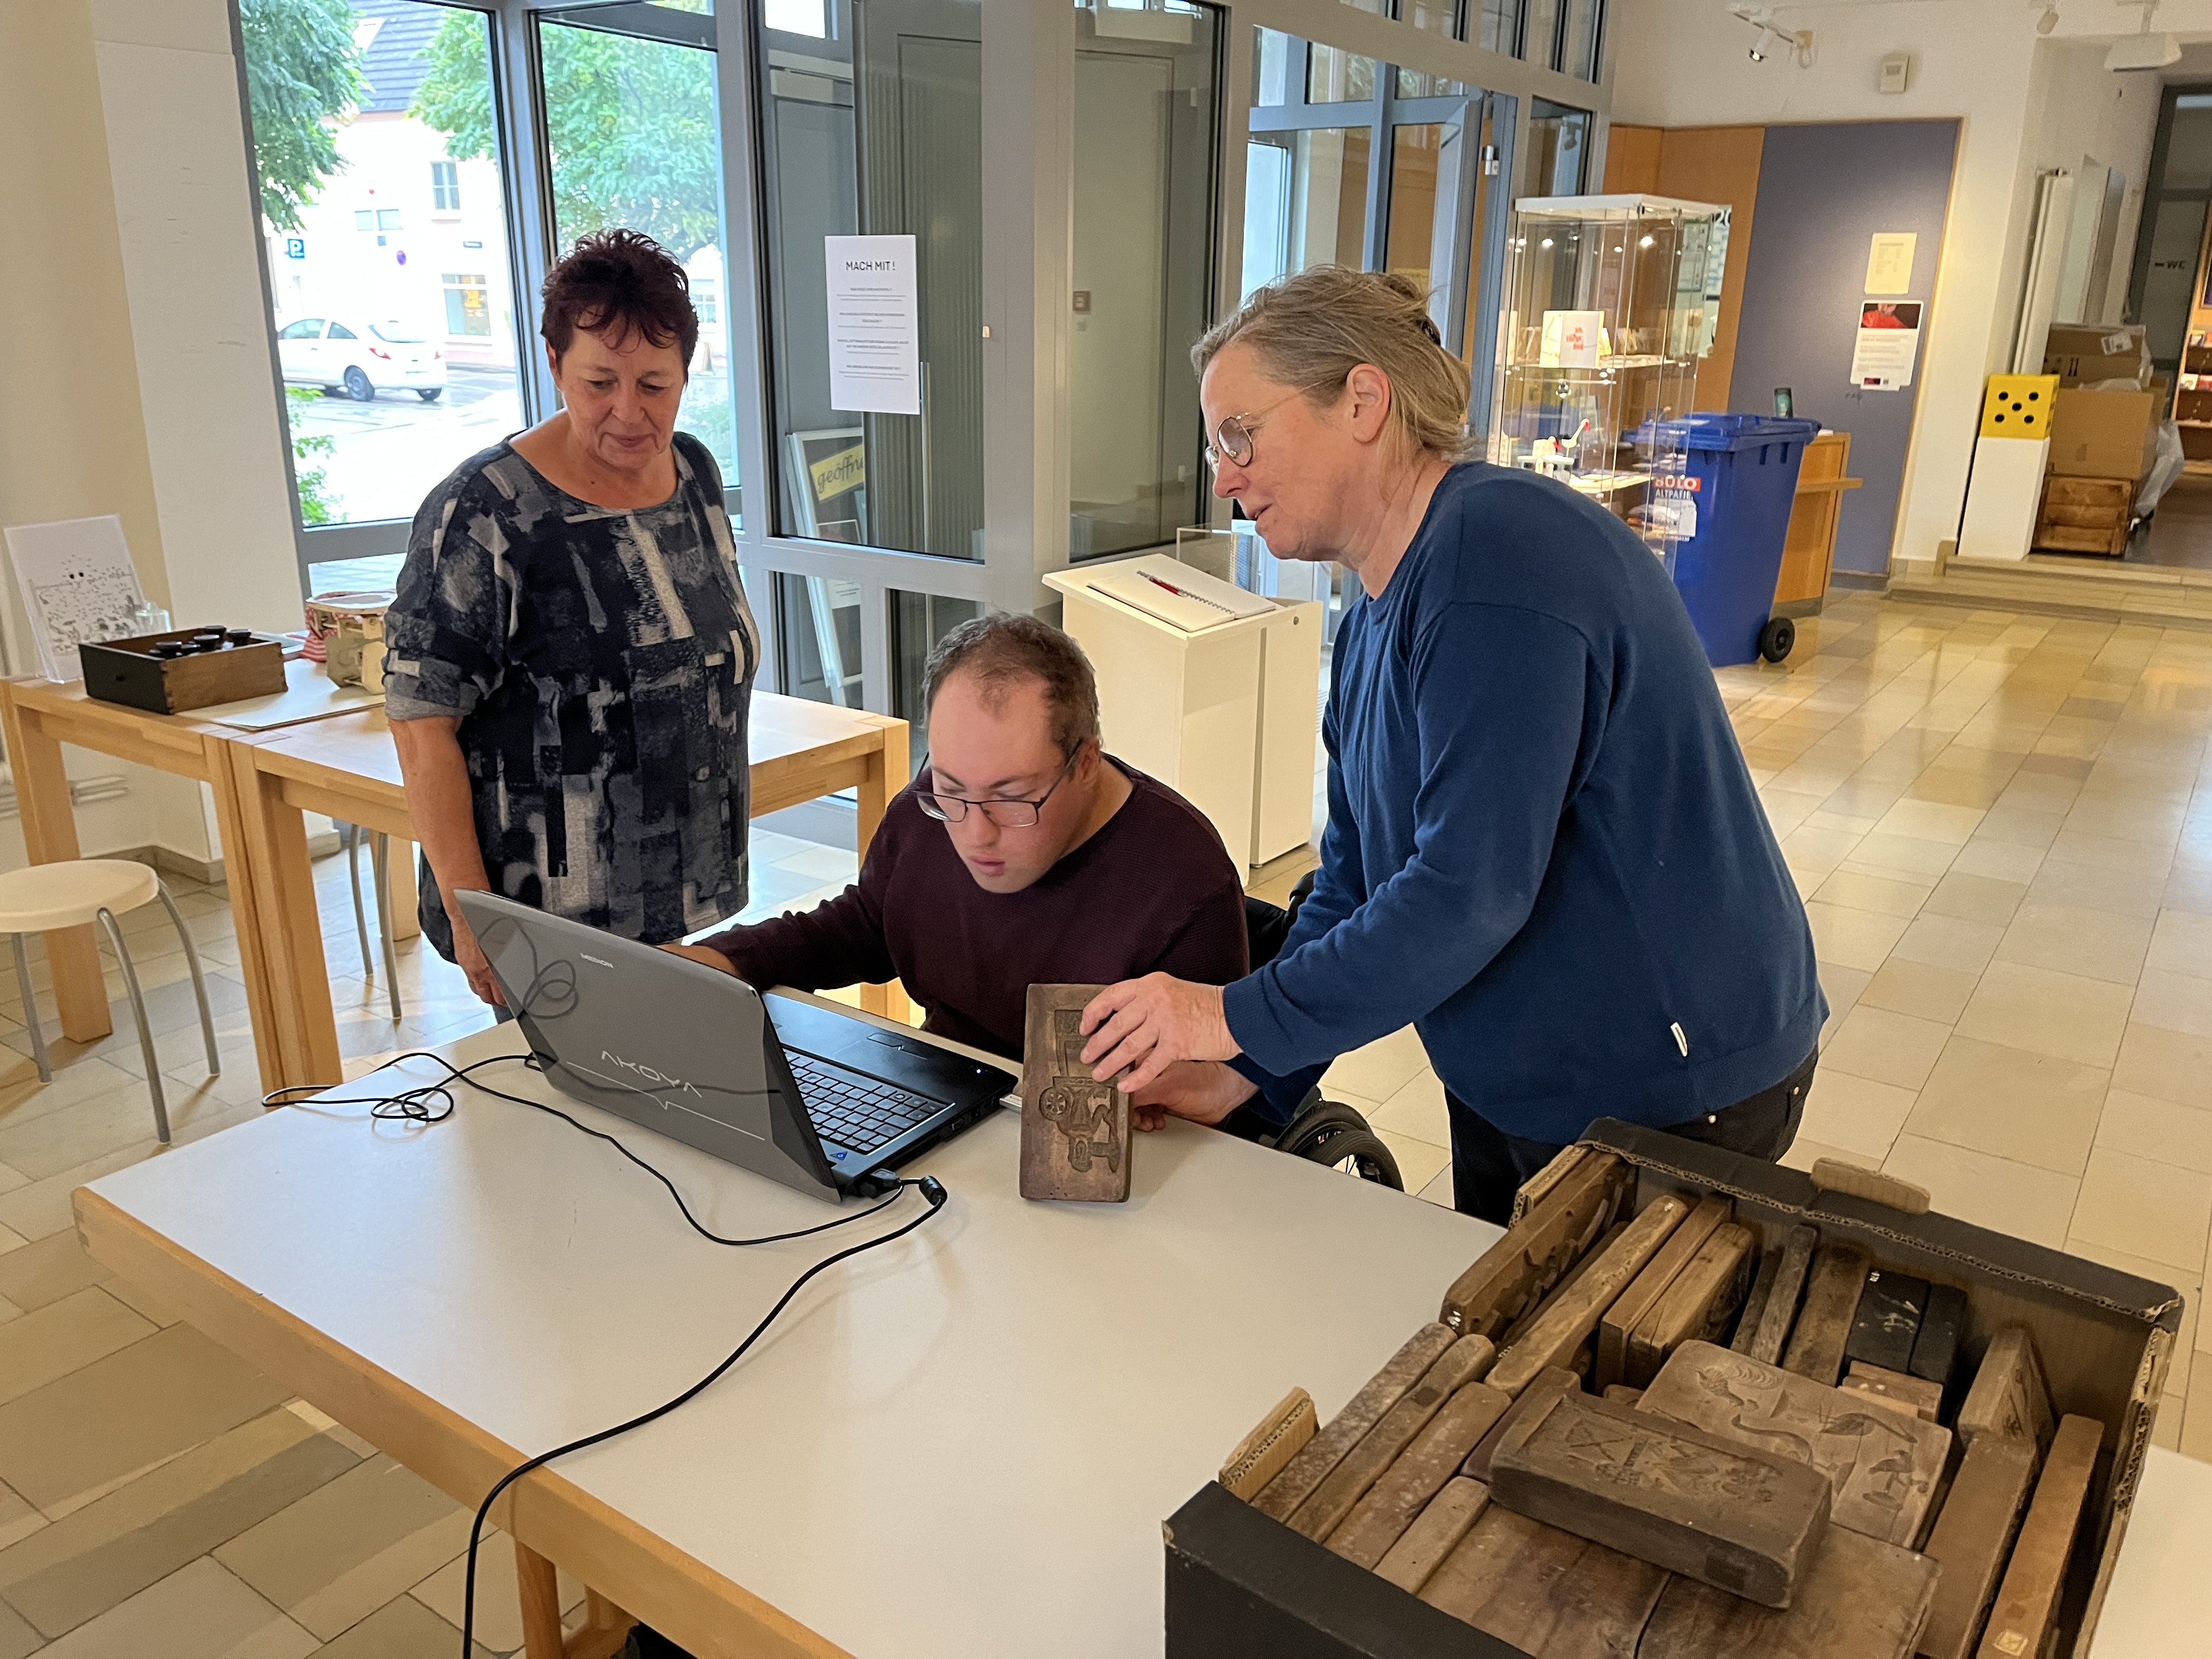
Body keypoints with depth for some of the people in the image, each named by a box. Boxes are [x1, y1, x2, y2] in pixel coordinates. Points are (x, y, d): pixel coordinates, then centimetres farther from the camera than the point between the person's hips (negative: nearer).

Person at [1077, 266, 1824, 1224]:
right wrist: (1246, 1076, -4)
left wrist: (1240, 1020, -22)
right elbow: (1355, 881, 5)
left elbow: (1467, 890, -31)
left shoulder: (1497, 563, -25)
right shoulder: (1375, 614, 6)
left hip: (1668, 1098, -9)